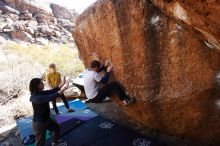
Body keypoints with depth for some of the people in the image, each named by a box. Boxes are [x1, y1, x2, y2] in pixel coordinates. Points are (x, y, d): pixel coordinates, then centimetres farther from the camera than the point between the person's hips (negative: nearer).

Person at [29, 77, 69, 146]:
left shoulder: (41, 93, -3)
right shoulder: (36, 97, -31)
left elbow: (52, 91, -2)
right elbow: (50, 98, -41)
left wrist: (63, 84, -15)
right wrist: (63, 89, -40)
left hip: (46, 119, 10)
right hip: (39, 123, -10)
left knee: (56, 127, 30)